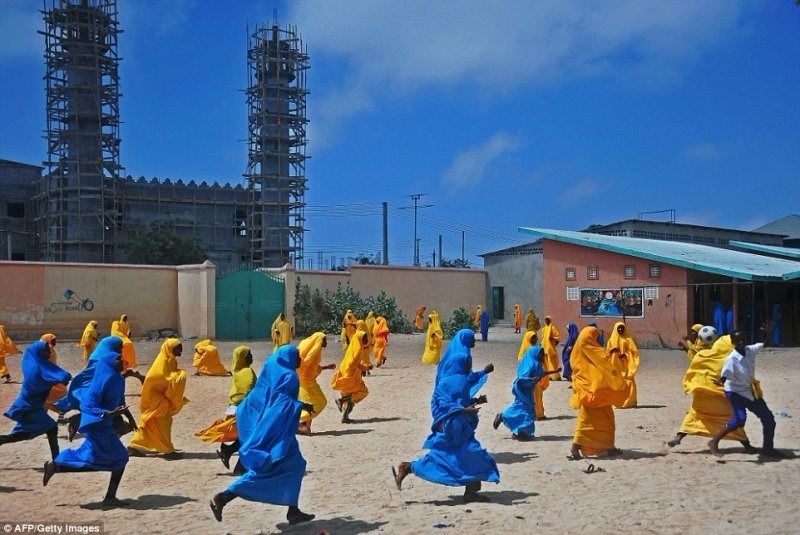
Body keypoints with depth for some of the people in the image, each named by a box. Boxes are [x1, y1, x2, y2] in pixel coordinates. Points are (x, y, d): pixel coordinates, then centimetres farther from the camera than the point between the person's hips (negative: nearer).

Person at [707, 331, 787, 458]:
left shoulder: (750, 350, -8)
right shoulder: (732, 359, -27)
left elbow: (764, 344, 13)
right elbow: (724, 377, -35)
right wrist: (720, 381, -57)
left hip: (750, 391, 7)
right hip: (735, 392, -7)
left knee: (768, 418, 10)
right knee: (740, 419, -28)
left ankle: (768, 448, 28)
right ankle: (714, 442, -16)